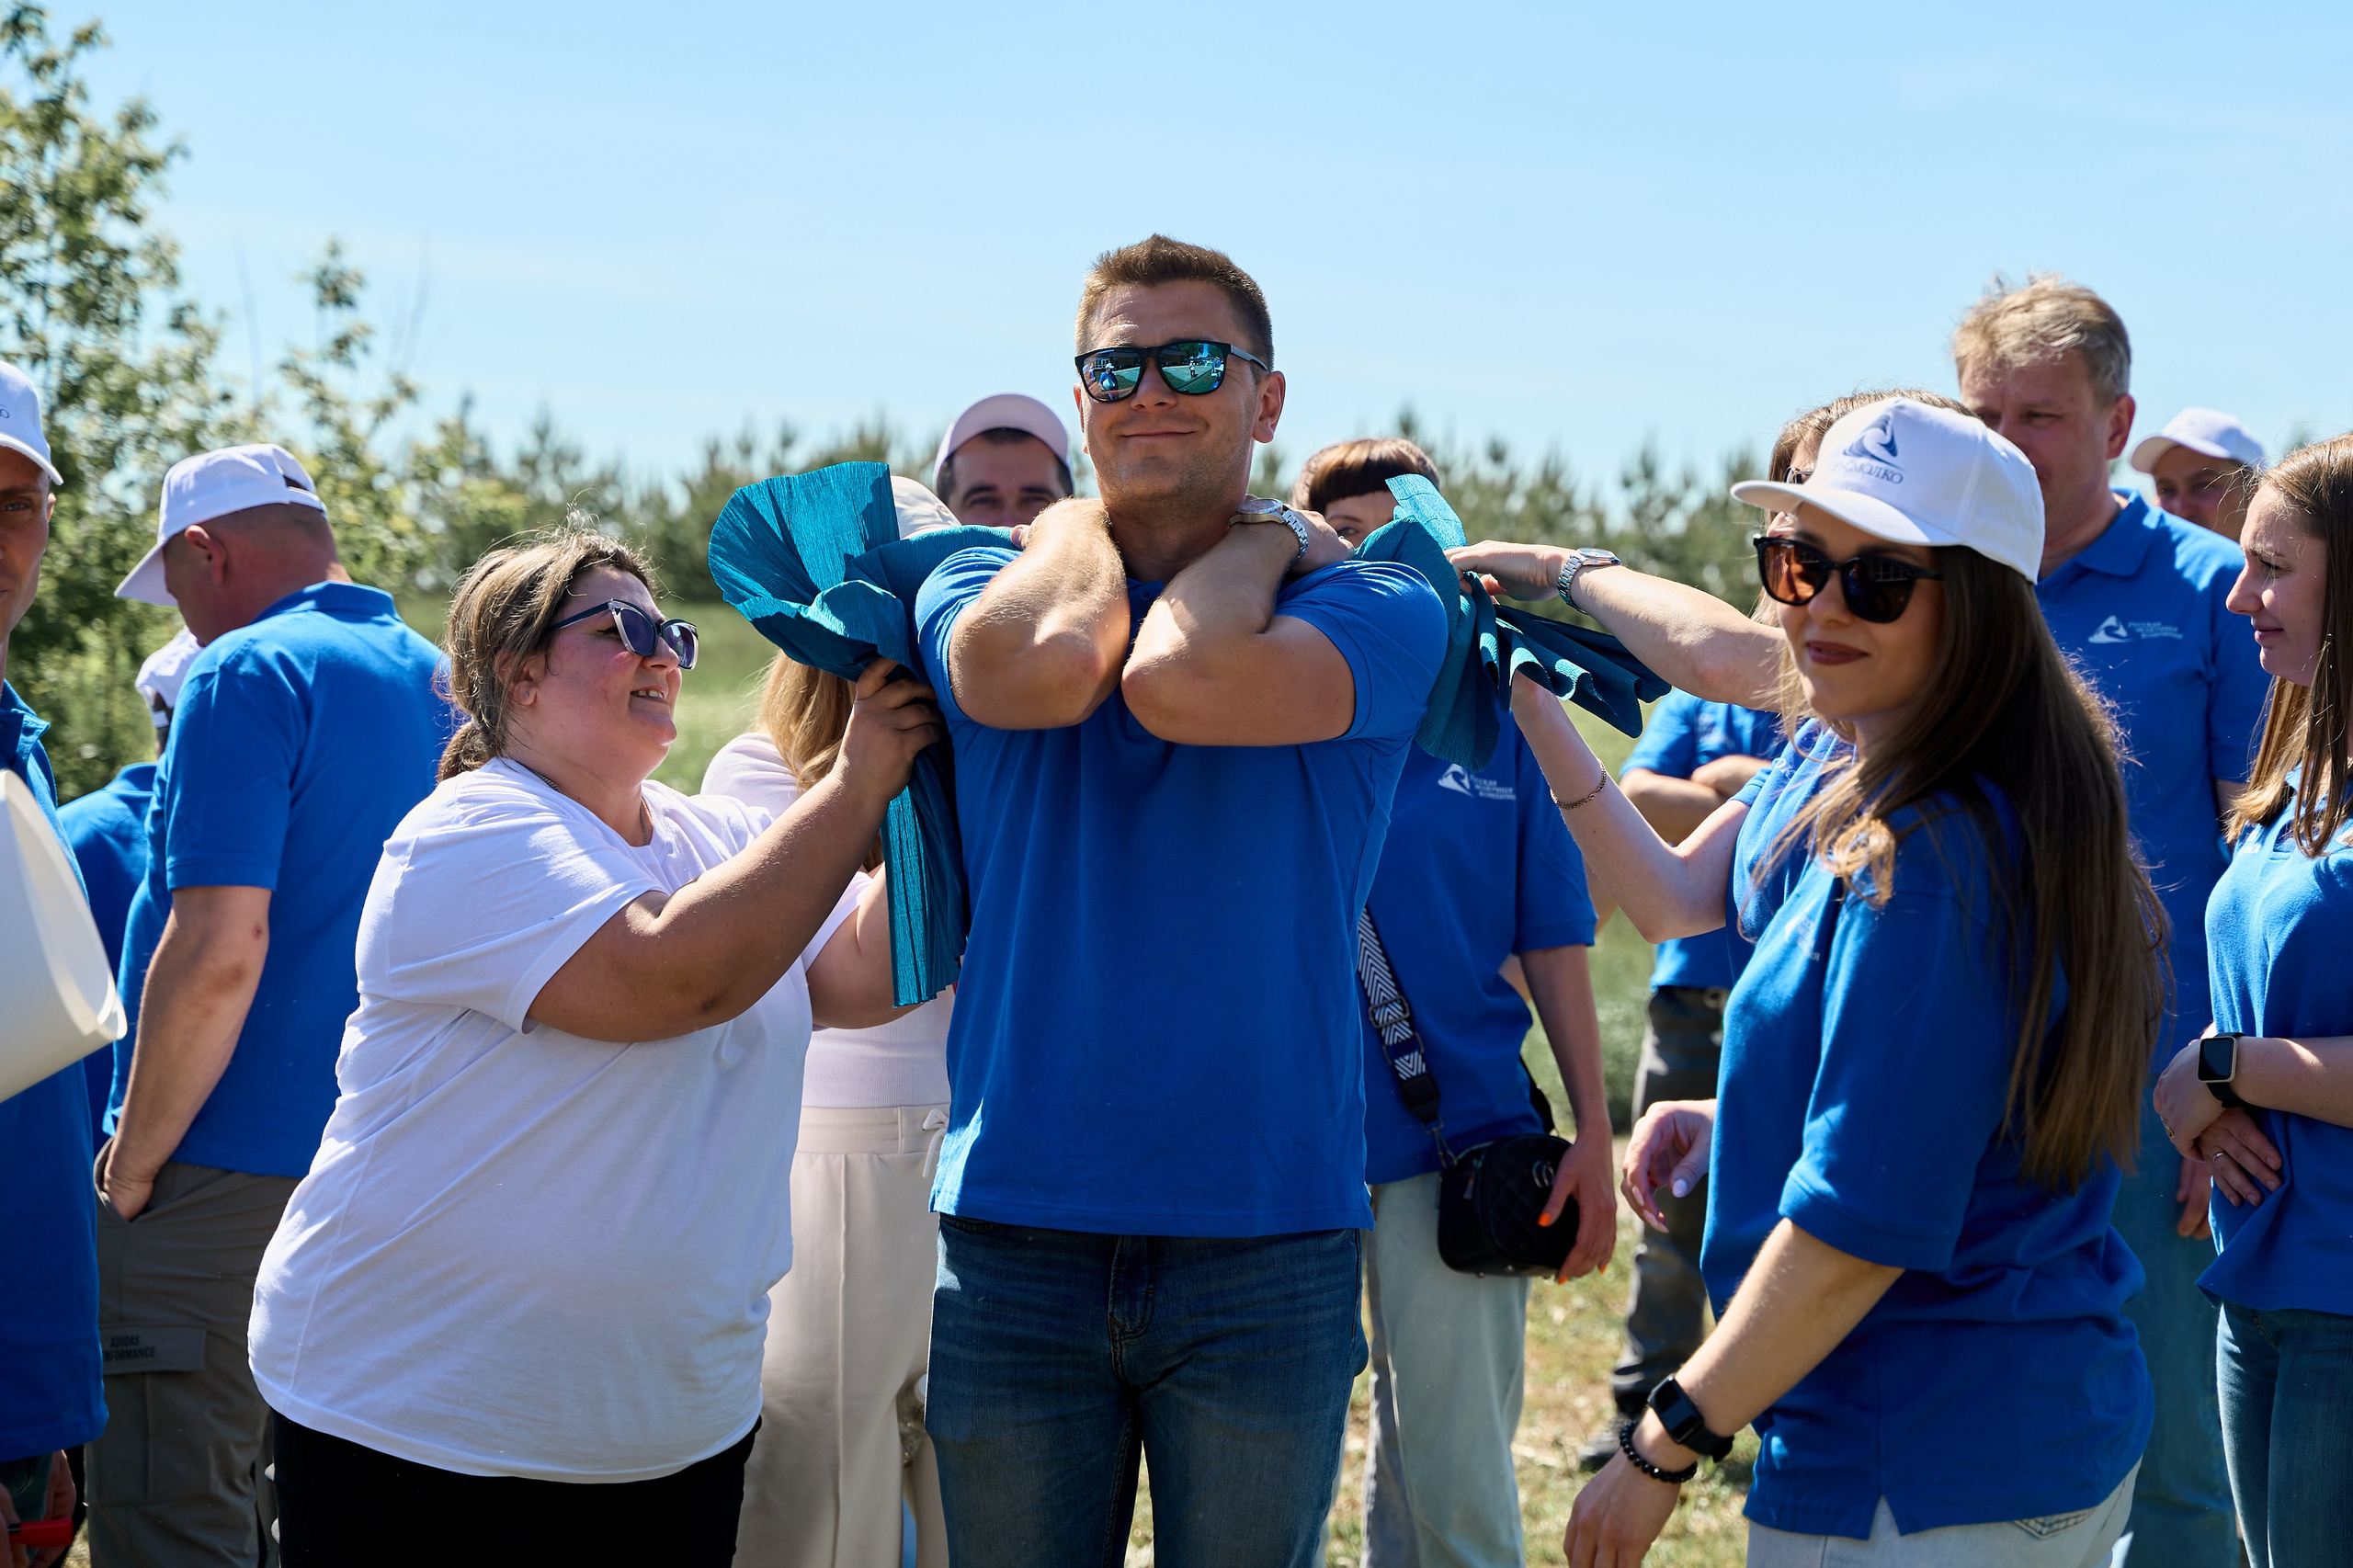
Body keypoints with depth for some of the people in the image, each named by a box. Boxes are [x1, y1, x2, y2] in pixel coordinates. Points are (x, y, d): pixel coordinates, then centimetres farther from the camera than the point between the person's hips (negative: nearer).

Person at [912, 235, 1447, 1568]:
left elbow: (1183, 683, -19)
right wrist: (1082, 518, 2)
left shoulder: (1377, 609, 1)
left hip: (1266, 1229, -2)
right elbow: (1049, 665, -17)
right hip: (1015, 1226, 2)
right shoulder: (981, 590, 8)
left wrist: (1265, 538, -3)